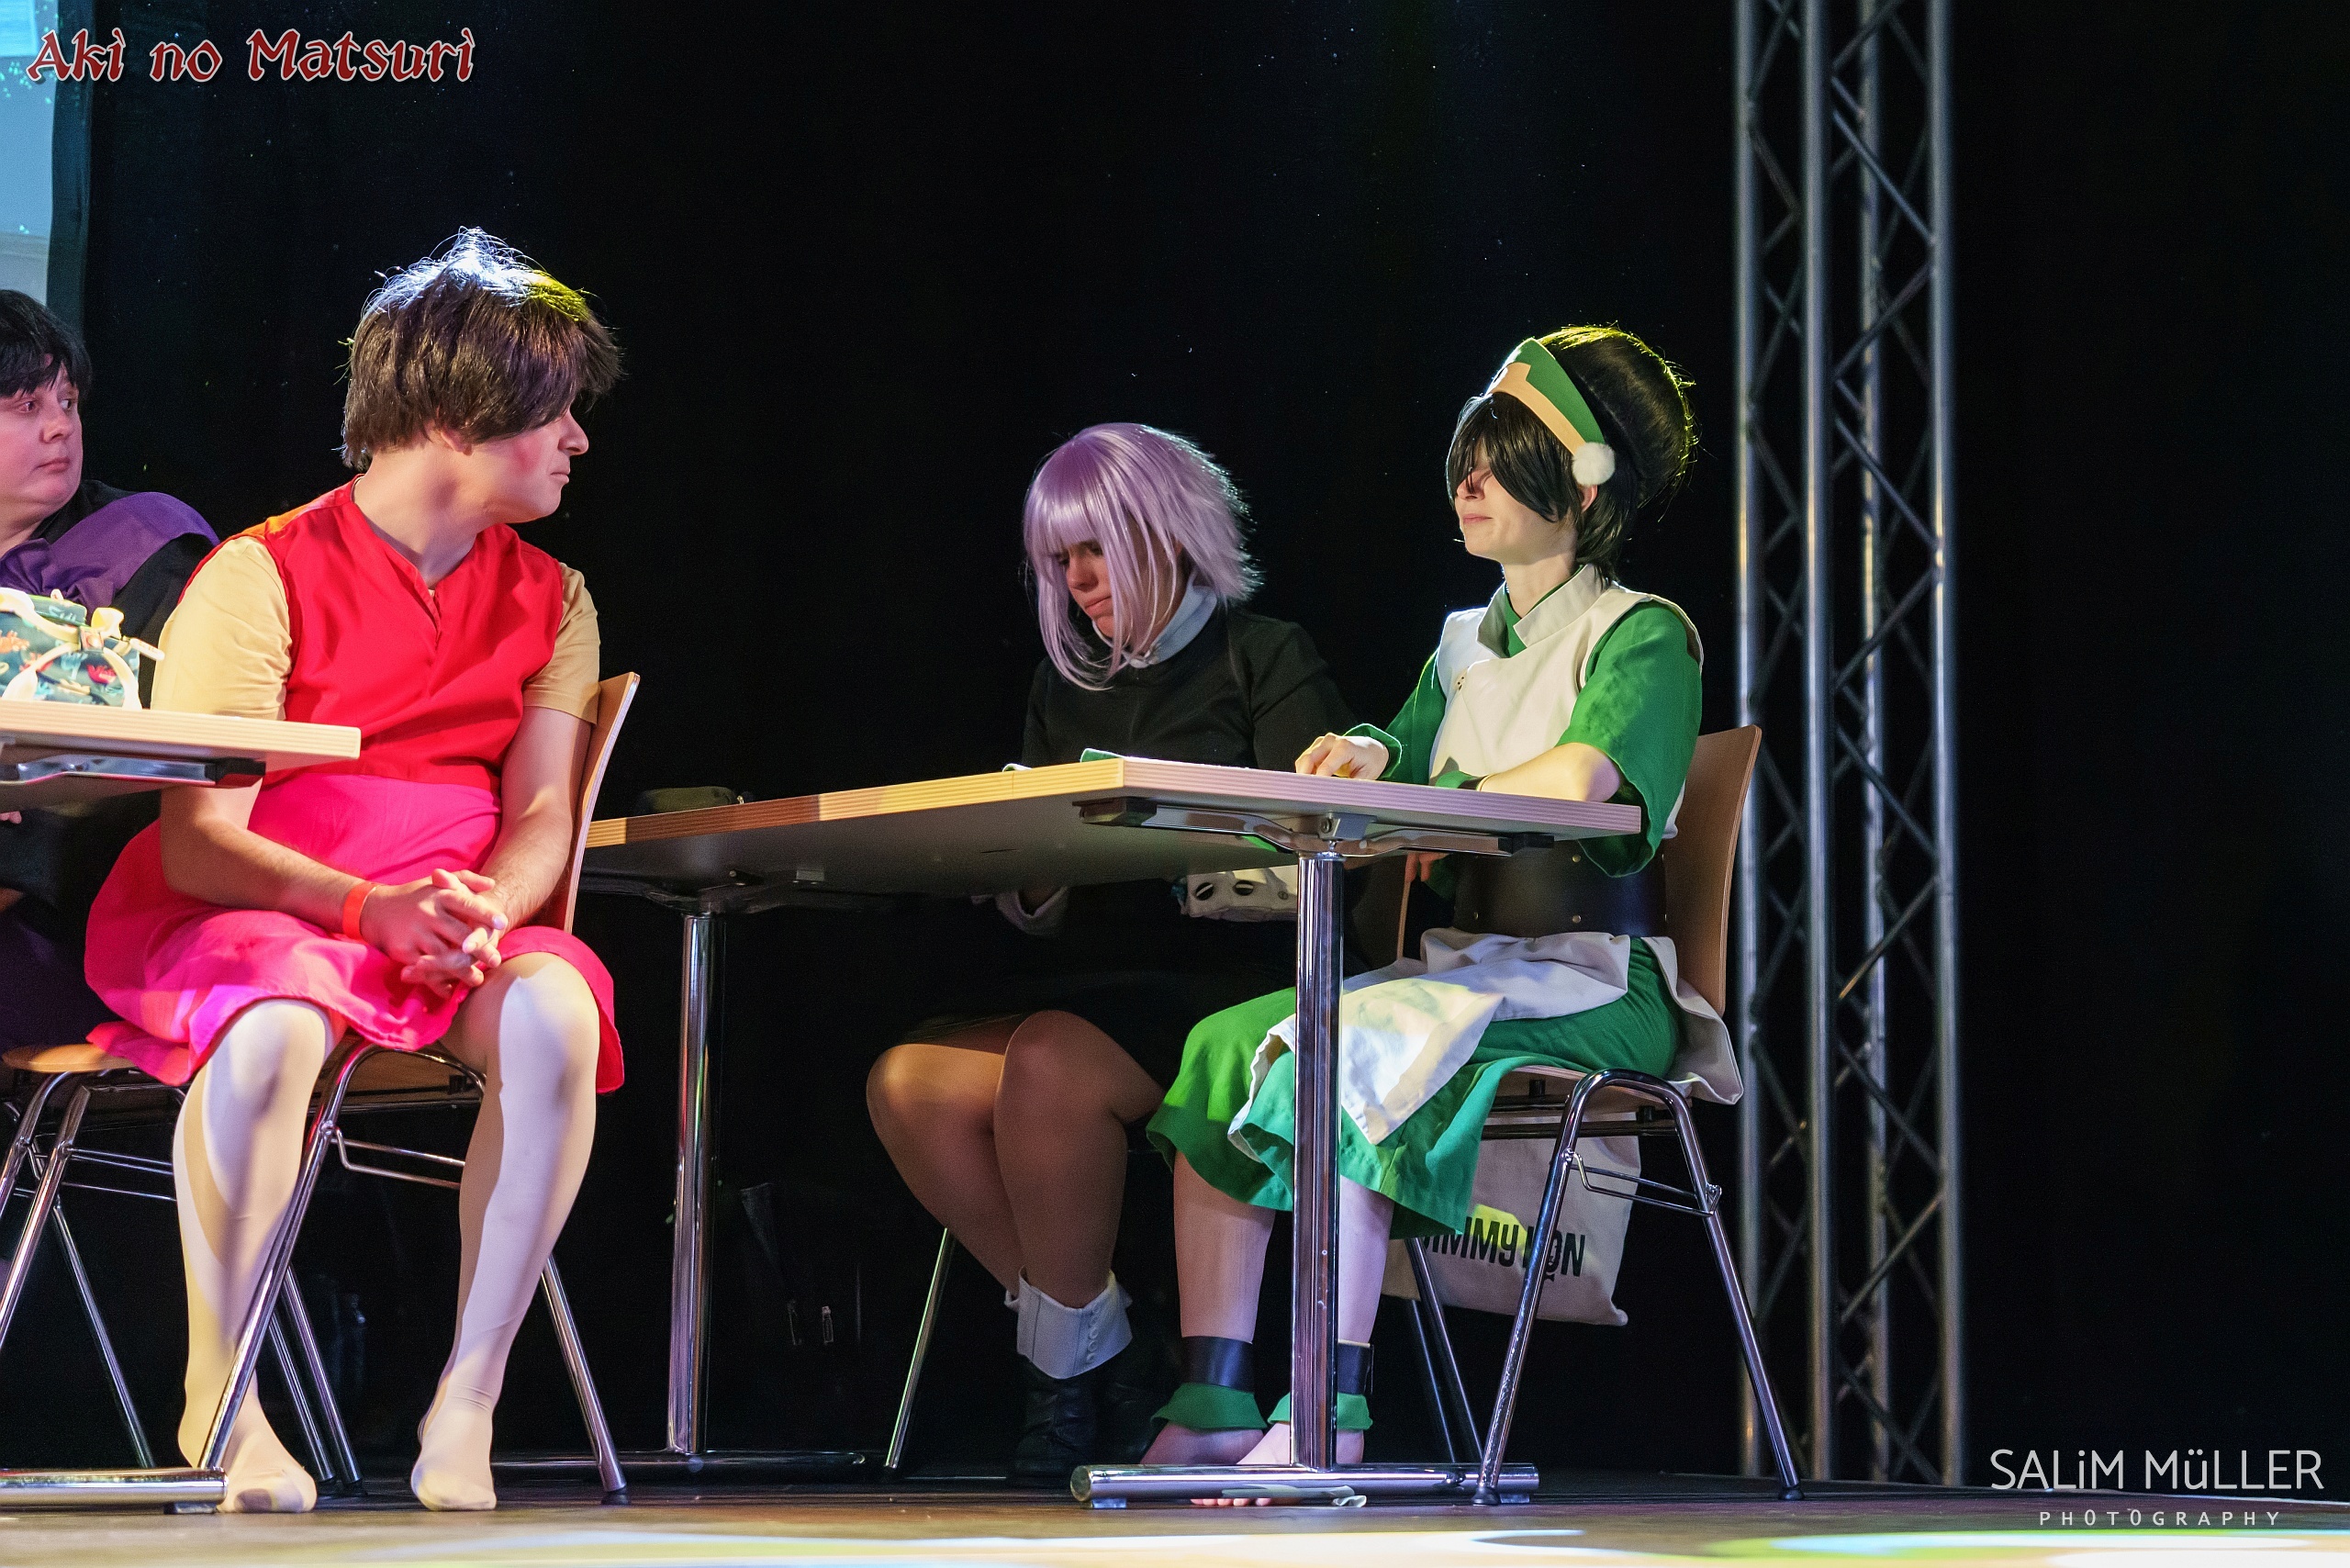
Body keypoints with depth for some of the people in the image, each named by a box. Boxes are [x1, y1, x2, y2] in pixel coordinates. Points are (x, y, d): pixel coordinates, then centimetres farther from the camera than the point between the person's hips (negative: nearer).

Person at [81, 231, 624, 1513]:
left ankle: (467, 1399, -24)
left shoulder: (550, 601, 12)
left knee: (556, 1007, -32)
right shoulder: (264, 575, -5)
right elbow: (197, 843, -12)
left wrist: (484, 910, -22)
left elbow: (541, 813, 2)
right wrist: (371, 909, -28)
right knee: (274, 1023, -39)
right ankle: (218, 1398, -19)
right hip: (237, 920, -3)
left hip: (454, 931, 4)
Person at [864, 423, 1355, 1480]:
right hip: (1093, 979, 6)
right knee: (909, 1081, -22)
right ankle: (1096, 1354, -12)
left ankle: (1068, 1352, -16)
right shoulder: (1067, 688, 22)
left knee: (1050, 1063, -35)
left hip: (1229, 981, -6)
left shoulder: (1264, 659, 5)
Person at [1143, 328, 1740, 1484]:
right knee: (1225, 1046, -17)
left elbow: (1578, 779, -20)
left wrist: (1412, 805, -14)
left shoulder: (1642, 637, -1)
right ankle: (1212, 1408, -24)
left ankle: (1329, 1414, -33)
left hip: (1593, 982, -7)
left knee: (1344, 1047, -32)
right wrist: (1373, 757, -5)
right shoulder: (1465, 646, 23)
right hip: (1463, 962, 7)